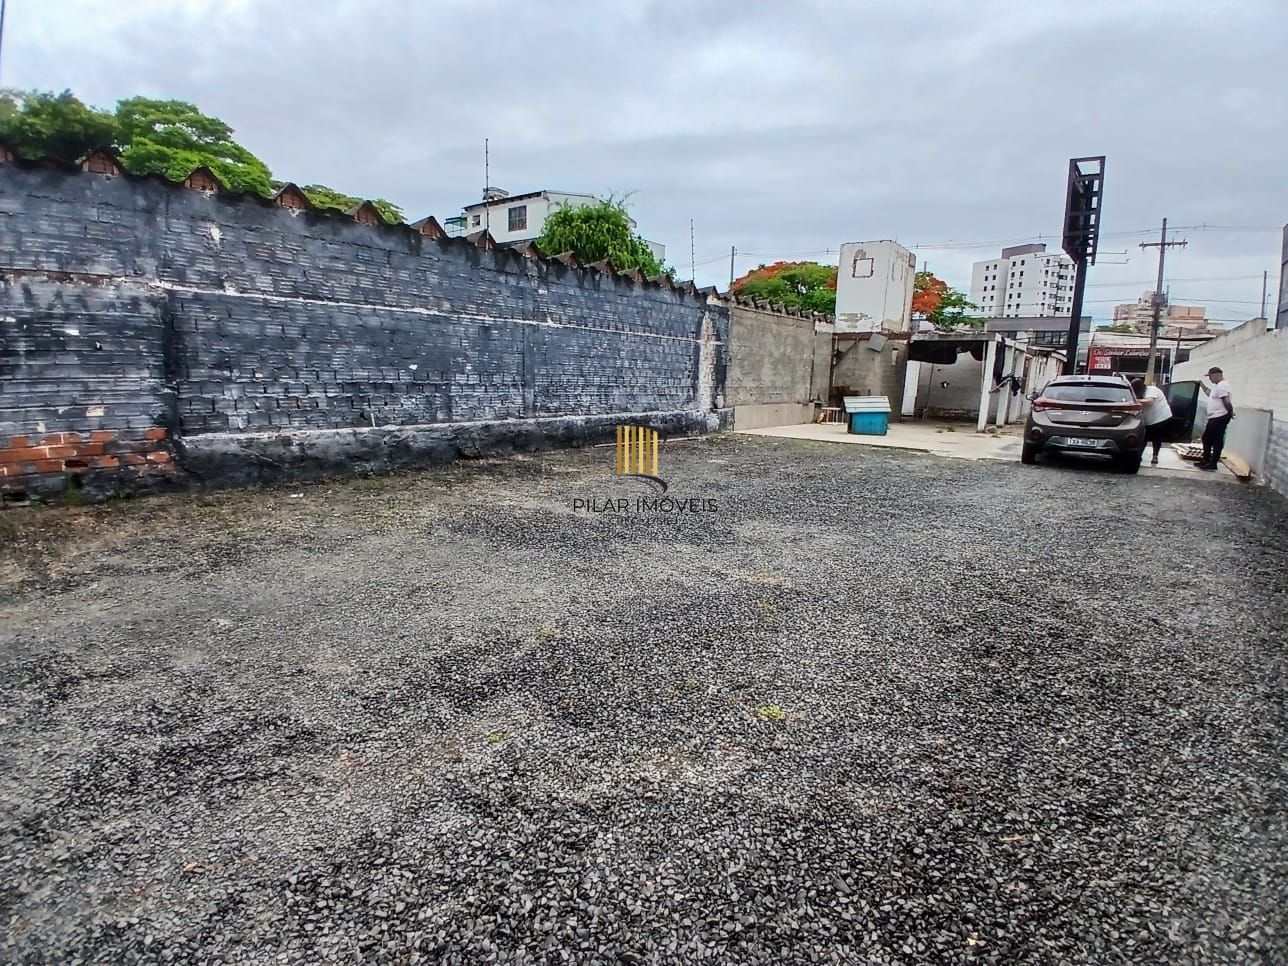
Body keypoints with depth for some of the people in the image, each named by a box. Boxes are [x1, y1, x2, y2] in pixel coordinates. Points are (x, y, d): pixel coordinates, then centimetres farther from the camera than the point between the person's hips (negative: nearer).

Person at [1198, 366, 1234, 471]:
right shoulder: (1218, 385, 16)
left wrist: (1231, 413, -13)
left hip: (1219, 418, -11)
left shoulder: (1222, 385, -18)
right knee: (1207, 439, 17)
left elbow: (1227, 401, -24)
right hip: (1214, 418, 11)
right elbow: (1210, 394, 35)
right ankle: (1205, 461, 24)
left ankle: (1213, 464, -1)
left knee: (1216, 441, -5)